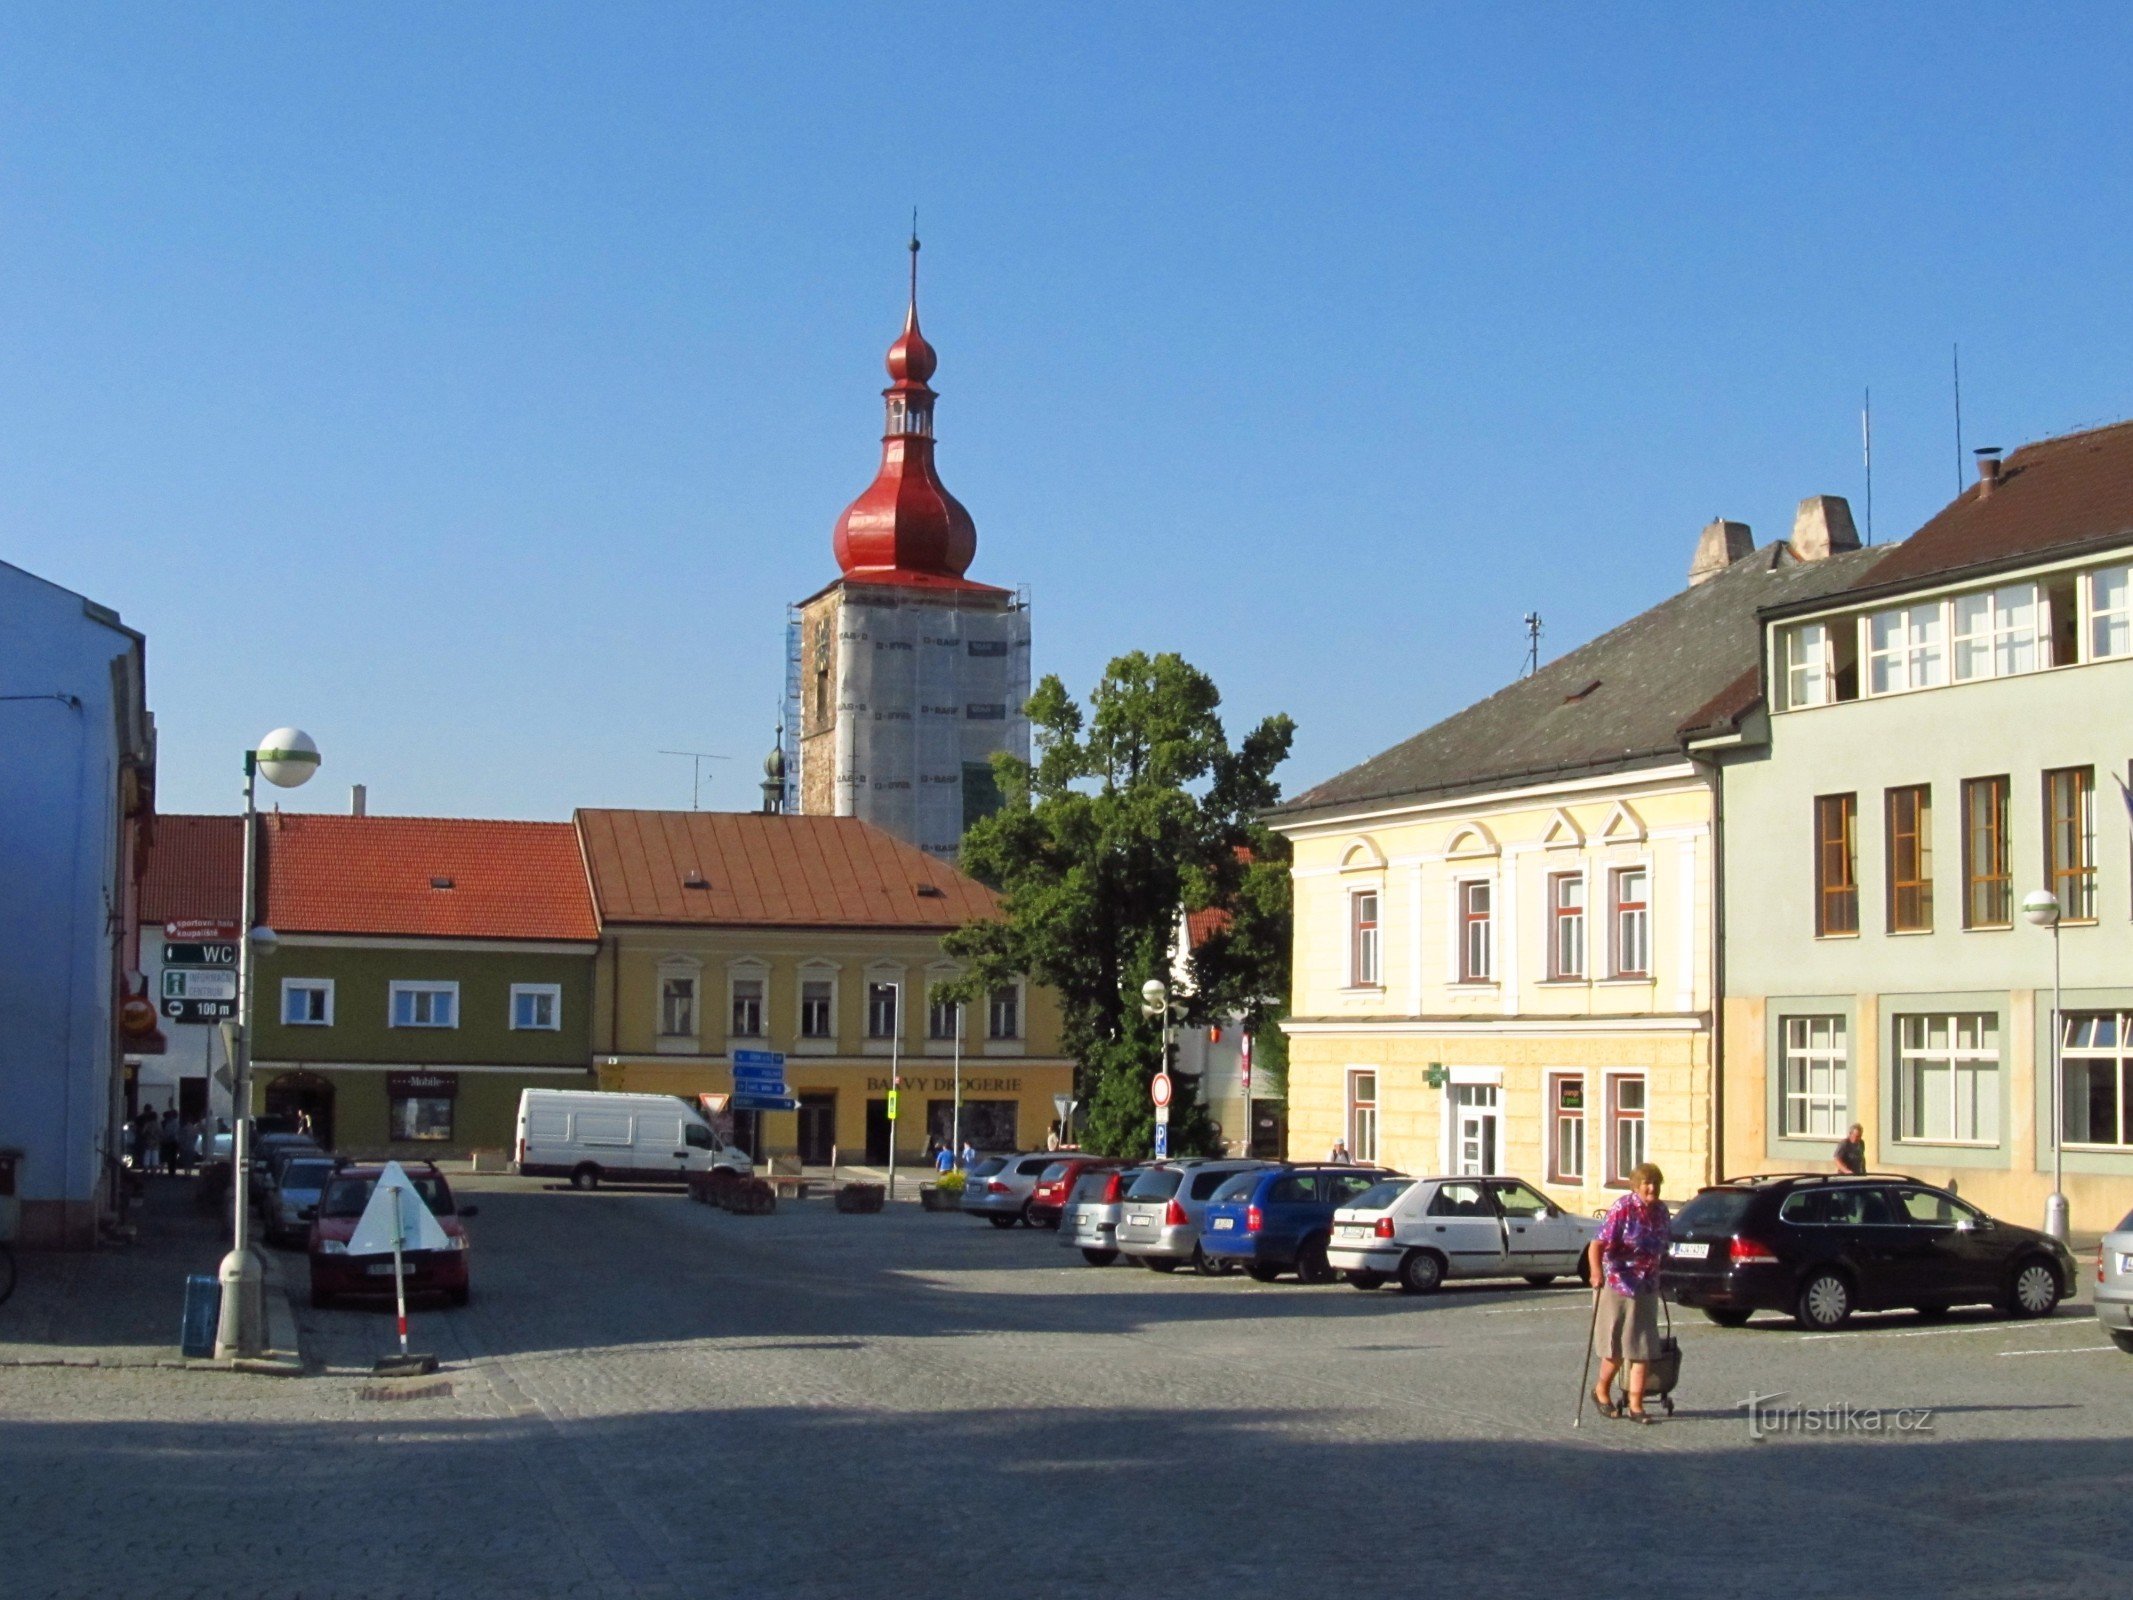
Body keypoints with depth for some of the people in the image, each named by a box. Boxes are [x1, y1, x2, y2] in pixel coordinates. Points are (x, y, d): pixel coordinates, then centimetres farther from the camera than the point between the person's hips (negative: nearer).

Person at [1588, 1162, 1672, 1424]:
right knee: (1617, 1348, 4)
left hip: (1647, 1290, 6)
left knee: (1644, 1349, 2)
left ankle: (1635, 1405, 6)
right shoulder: (1623, 1208, -16)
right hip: (1617, 1285, -6)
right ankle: (1602, 1390, 28)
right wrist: (1596, 1271, -39)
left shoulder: (1660, 1210, 4)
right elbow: (1598, 1244, -24)